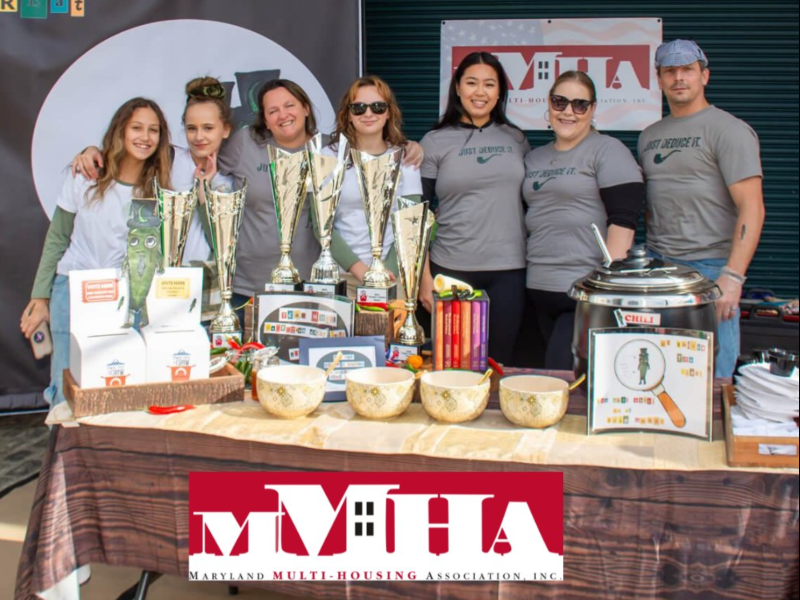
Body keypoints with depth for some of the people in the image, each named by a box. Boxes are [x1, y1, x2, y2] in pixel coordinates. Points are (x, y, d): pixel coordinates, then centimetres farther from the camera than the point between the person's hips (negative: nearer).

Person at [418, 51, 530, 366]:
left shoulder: (515, 139, 10)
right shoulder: (435, 141, 1)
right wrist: (424, 275, -5)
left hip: (508, 271, 2)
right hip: (452, 270, -2)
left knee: (498, 362, 7)